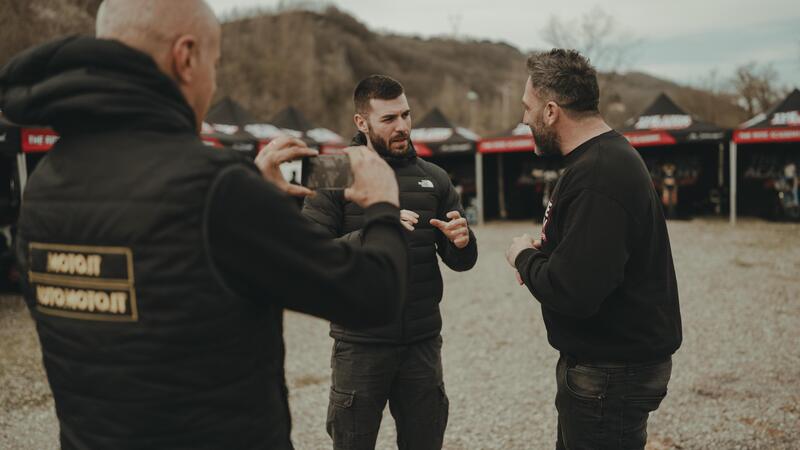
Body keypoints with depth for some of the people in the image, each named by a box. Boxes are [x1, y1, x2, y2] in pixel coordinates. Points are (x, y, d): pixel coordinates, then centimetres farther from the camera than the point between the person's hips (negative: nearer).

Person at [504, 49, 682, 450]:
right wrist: (542, 253, 2)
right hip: (610, 357, 10)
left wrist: (524, 257, -12)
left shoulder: (598, 177, -26)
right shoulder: (608, 155, 8)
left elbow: (572, 293, -31)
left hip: (611, 372, -10)